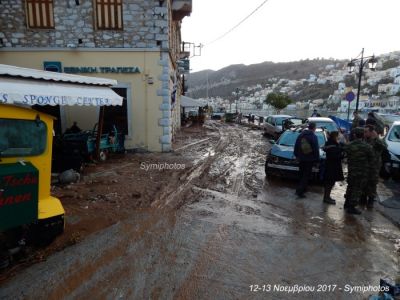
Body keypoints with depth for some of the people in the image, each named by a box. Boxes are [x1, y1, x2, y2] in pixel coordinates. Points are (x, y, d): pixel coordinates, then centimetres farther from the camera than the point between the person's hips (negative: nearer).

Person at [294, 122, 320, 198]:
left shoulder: (301, 135, 5)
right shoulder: (313, 137, -13)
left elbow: (296, 146, 10)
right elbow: (316, 149, -12)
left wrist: (296, 155, 19)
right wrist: (317, 159, -2)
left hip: (301, 158, 6)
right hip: (310, 159, -5)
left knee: (301, 174, 17)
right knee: (306, 175, -1)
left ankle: (302, 188, 28)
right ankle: (300, 191, -6)